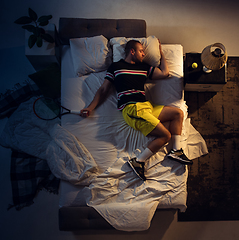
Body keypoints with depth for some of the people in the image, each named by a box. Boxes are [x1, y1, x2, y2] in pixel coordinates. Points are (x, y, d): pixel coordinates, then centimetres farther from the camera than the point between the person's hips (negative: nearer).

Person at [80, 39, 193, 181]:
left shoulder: (144, 67, 24)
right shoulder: (116, 67, 10)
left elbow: (164, 73, 24)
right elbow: (104, 90, 10)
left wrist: (161, 52, 29)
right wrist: (90, 108, 1)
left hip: (147, 106, 7)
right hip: (131, 109, -7)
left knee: (178, 113, -1)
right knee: (165, 135, -16)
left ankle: (177, 150, 0)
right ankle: (138, 162, -9)